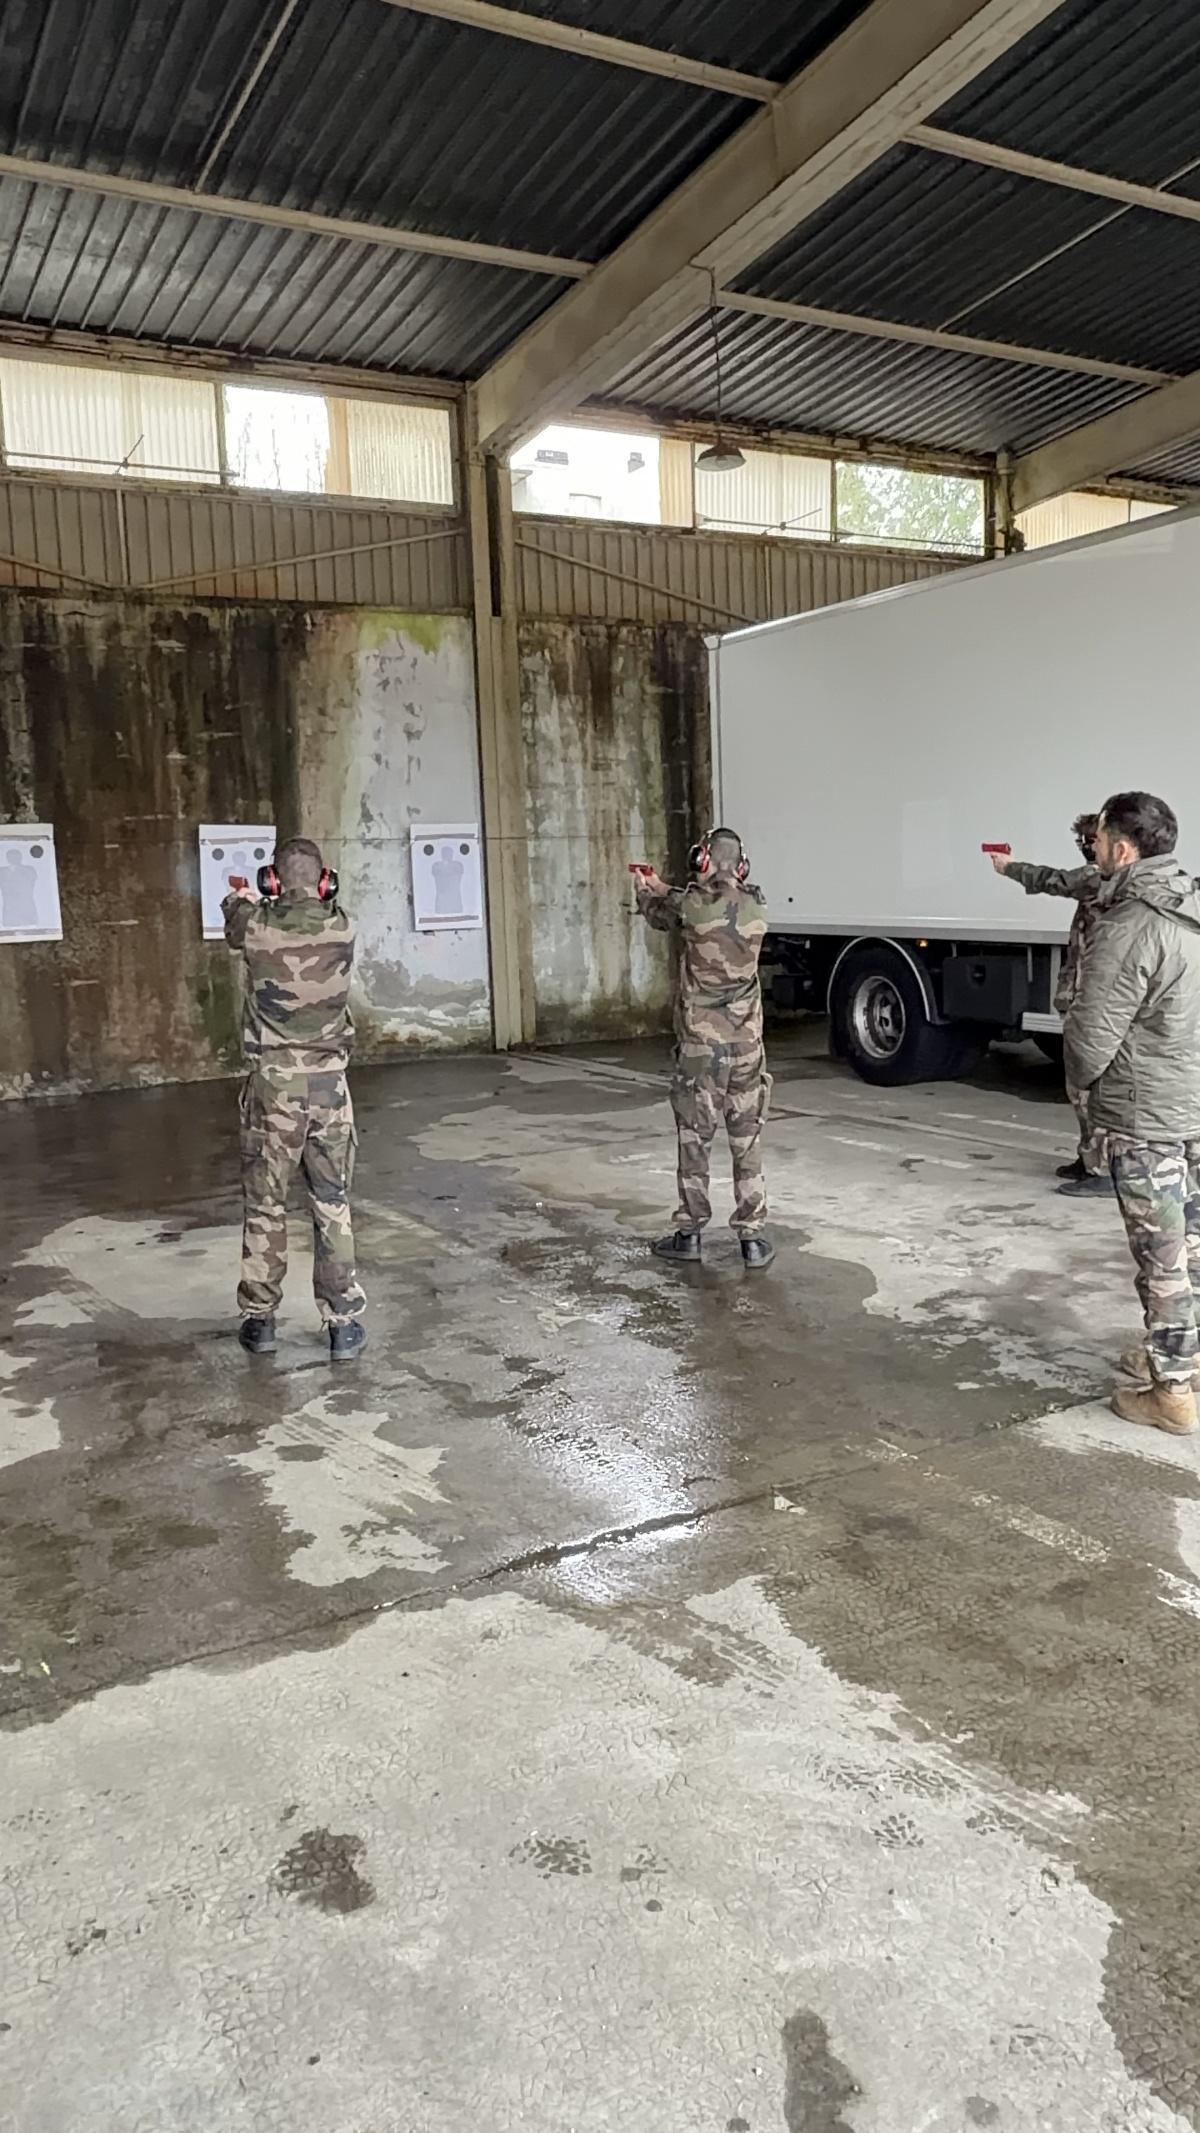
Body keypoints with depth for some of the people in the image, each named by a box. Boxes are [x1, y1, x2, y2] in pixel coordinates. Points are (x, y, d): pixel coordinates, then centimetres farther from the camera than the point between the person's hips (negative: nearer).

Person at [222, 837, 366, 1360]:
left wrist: (240, 900, 41)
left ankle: (259, 1319, 21)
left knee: (265, 1206, 12)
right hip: (329, 1084, 1)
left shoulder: (257, 925, -8)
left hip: (273, 1085, -1)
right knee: (333, 1207, 9)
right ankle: (344, 1323, 12)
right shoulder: (341, 927, -4)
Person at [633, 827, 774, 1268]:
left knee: (695, 1139, 7)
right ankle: (752, 1238, 10)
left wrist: (644, 888, 34)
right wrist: (660, 887, 35)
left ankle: (689, 1233, 16)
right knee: (747, 1141, 7)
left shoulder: (691, 905, -11)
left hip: (700, 1044, -3)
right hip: (746, 1044, 3)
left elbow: (658, 915, 11)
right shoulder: (755, 908, 3)